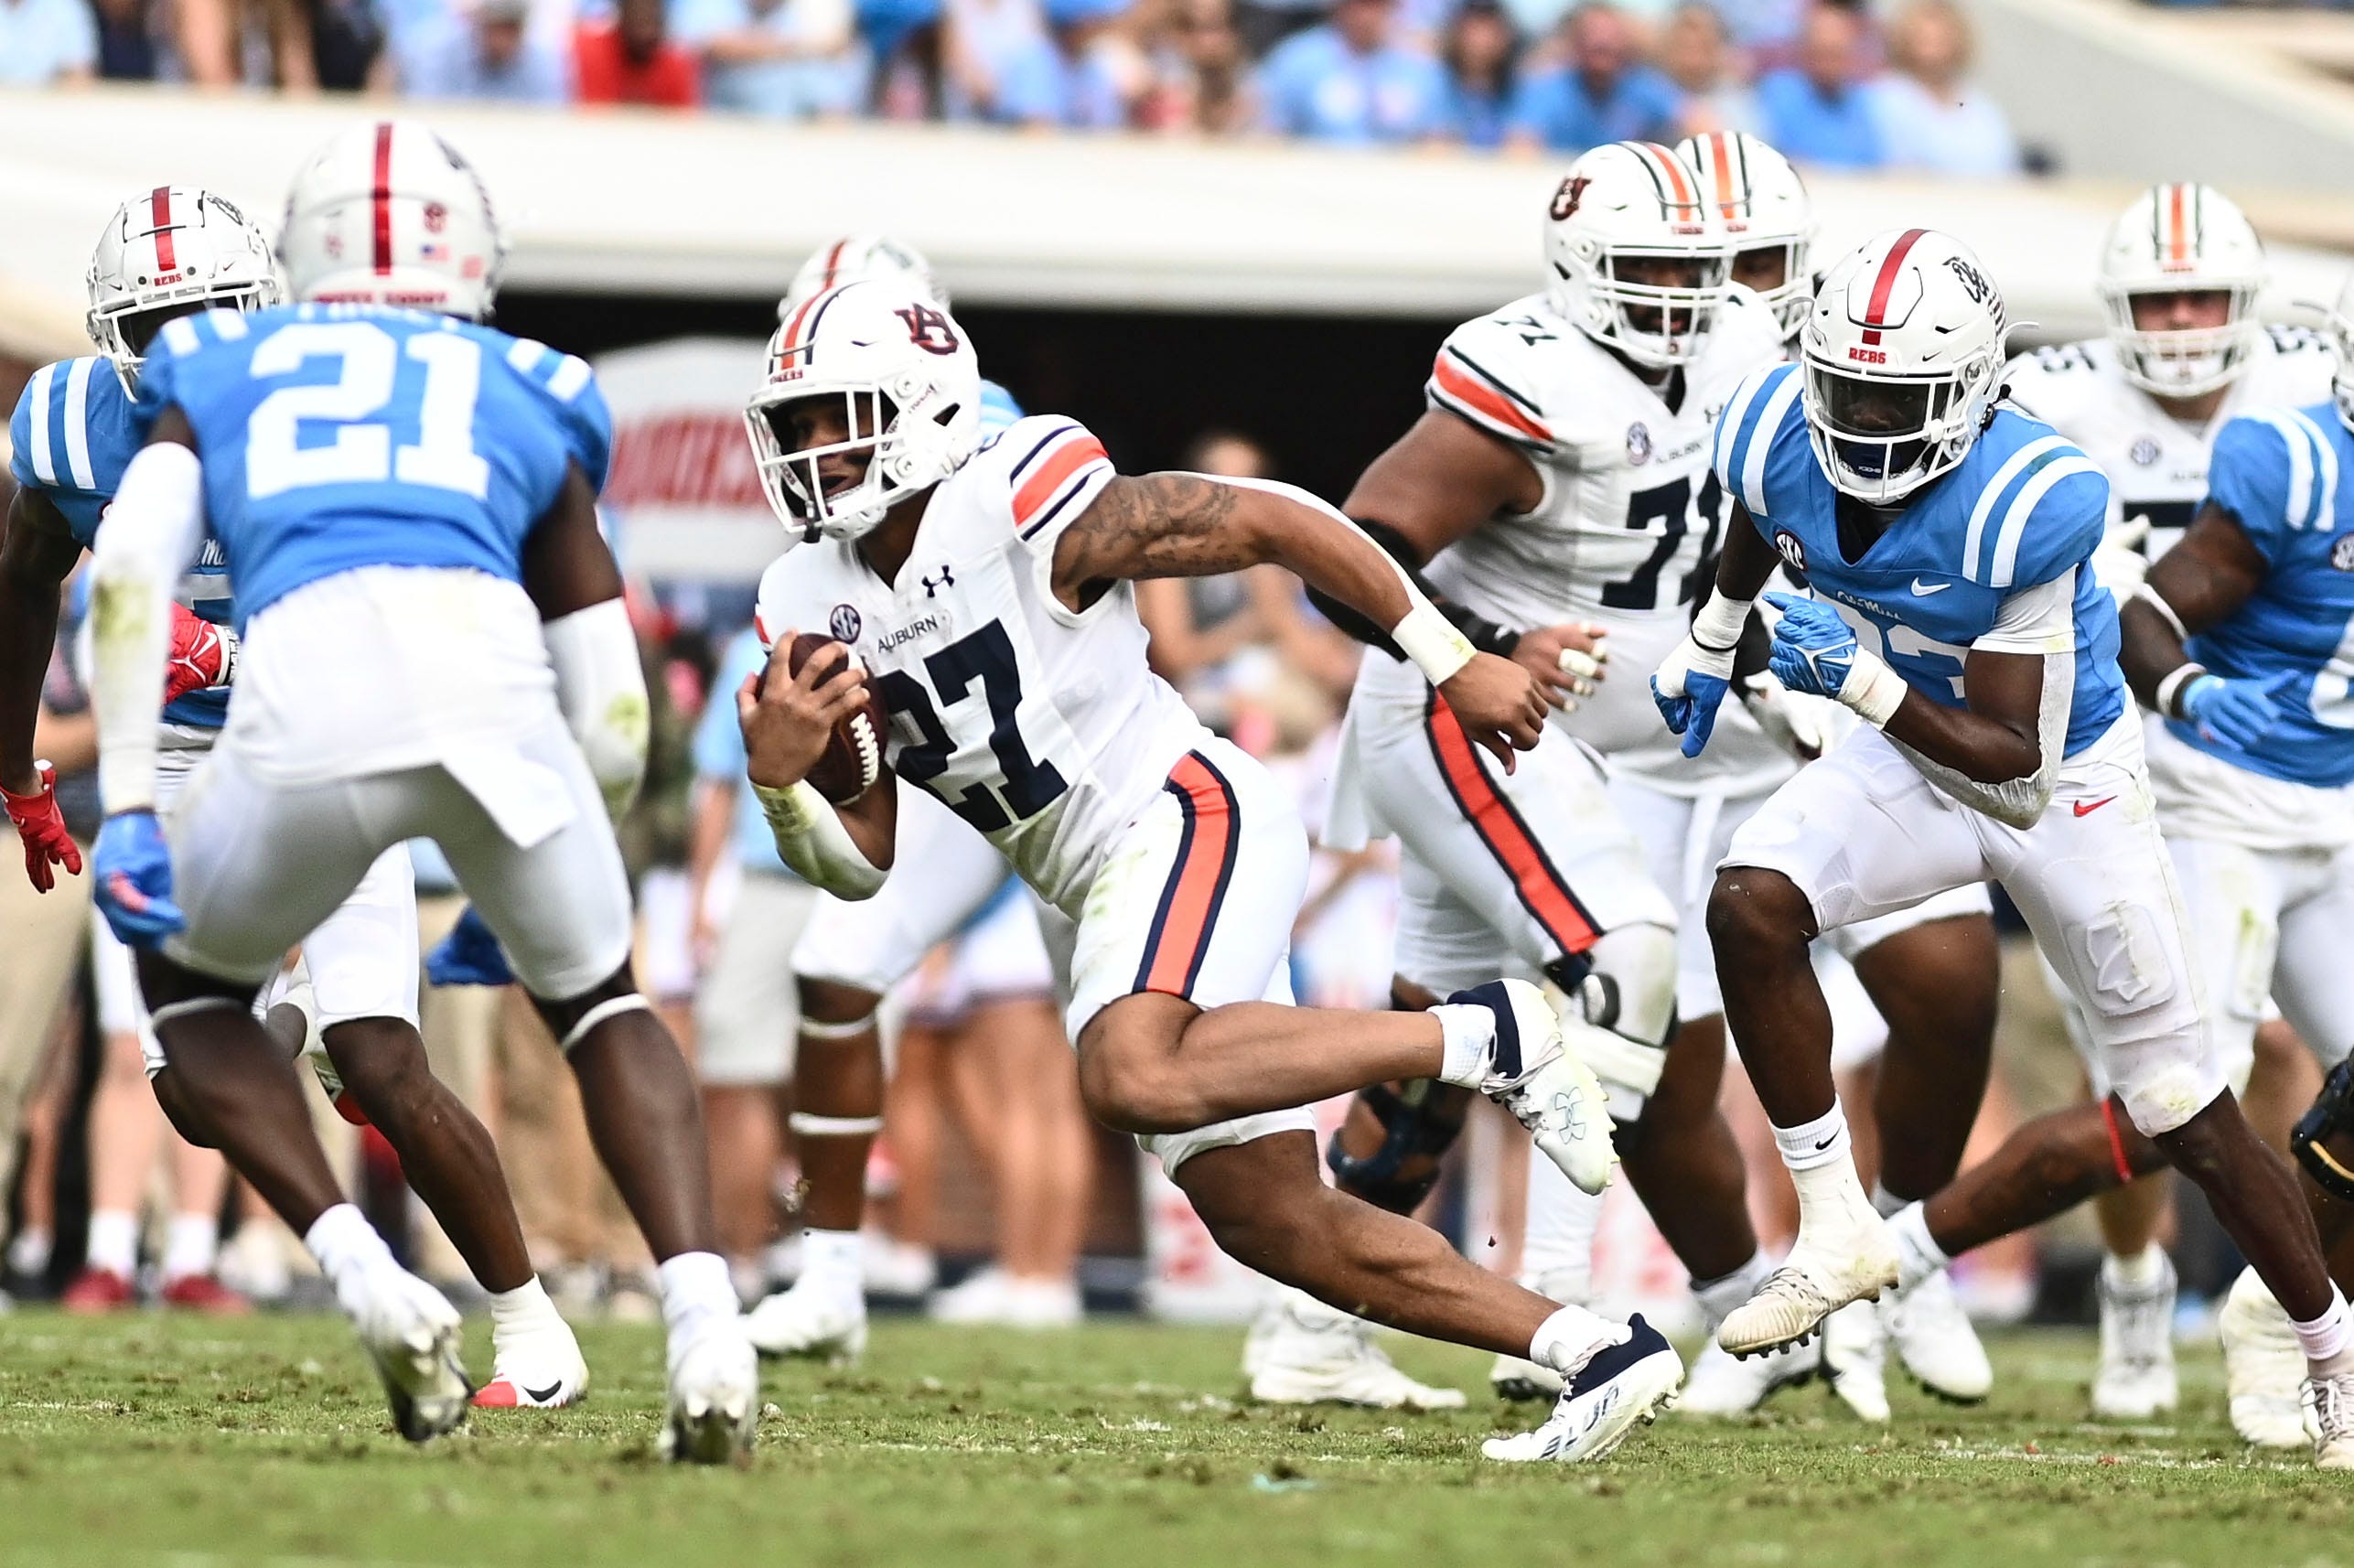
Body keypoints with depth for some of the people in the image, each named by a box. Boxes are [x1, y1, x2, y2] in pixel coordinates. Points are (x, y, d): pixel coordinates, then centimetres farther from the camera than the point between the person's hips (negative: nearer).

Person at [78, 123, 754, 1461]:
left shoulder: (225, 376, 32)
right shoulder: (527, 399, 33)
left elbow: (131, 571, 11)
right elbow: (615, 725, 28)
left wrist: (128, 809, 10)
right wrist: (519, 900, 42)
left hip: (306, 694, -1)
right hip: (488, 674, 1)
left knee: (191, 978, 29)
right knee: (598, 999, 27)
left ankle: (366, 1280, 8)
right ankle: (706, 1320, 4)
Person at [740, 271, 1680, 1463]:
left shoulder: (1026, 510, -14)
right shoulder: (814, 609, 6)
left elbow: (1280, 522, -7)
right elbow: (857, 862, 7)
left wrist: (1454, 666, -3)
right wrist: (781, 780, -15)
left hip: (1188, 820, -8)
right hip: (1112, 897, 8)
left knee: (1133, 1080, -34)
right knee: (1271, 1223, 3)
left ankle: (1483, 1039, -21)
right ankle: (1603, 1354, 9)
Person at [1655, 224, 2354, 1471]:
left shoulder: (2025, 507, -35)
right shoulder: (1780, 437, -20)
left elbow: (2017, 770, -32)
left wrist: (1863, 681, -44)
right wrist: (1708, 642, 22)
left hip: (2064, 781, -4)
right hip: (1910, 760, 4)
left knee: (2191, 1120, 3)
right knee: (1751, 903, -26)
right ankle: (1837, 1229, -14)